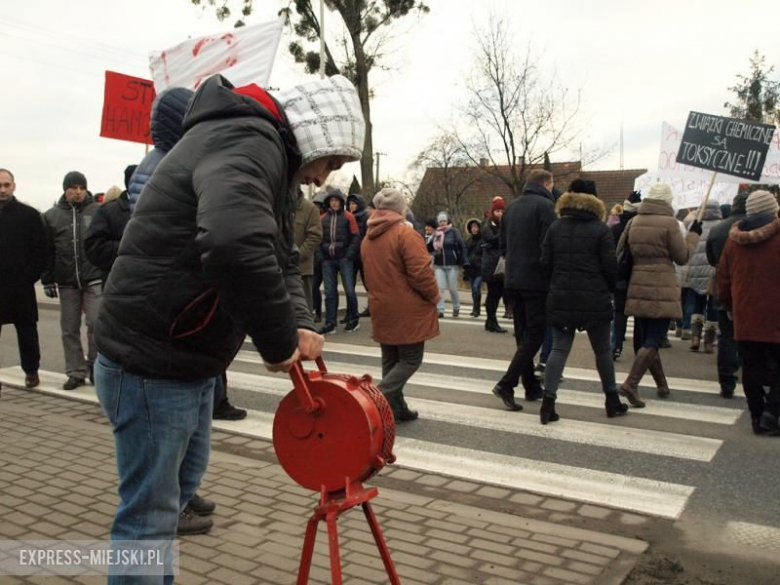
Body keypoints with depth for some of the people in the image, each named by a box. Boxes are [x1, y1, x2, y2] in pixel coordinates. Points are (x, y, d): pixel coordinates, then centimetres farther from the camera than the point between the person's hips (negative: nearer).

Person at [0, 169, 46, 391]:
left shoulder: (29, 215, 0)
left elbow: (39, 250, -2)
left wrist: (30, 277, -10)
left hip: (20, 286, -3)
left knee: (26, 330, 7)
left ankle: (31, 371, 19)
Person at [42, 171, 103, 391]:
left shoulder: (98, 211, 2)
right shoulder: (51, 216, 8)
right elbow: (47, 251, 8)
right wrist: (48, 280, 4)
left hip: (94, 279, -3)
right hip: (66, 282, 3)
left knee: (96, 323, -8)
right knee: (69, 329, 6)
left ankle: (93, 364, 12)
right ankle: (76, 372, 16)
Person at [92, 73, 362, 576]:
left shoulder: (272, 160, 12)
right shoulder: (247, 144, -22)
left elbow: (282, 258, 14)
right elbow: (235, 247, -42)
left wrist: (300, 324, -5)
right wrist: (278, 340, -27)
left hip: (188, 359, 11)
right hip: (150, 364, -10)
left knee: (183, 483, 25)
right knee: (150, 514, 3)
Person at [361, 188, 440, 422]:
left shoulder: (368, 238, 10)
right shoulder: (405, 233, -14)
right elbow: (420, 272, -19)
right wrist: (434, 294, -5)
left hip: (381, 309, 7)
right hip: (407, 311, -7)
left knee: (390, 361, 14)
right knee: (411, 359, 2)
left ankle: (396, 409, 16)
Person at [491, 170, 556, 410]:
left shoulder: (512, 207, 13)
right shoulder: (544, 205, -9)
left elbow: (503, 245, 16)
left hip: (513, 280, 7)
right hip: (537, 280, -7)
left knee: (523, 334, 13)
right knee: (534, 334, -3)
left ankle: (531, 386, 18)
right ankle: (506, 384, -12)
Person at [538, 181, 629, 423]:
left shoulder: (555, 227, 4)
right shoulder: (600, 229, -6)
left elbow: (545, 262, 3)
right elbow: (610, 267, -7)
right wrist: (609, 290, 11)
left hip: (561, 298, 3)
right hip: (594, 300, -3)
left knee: (559, 349, 5)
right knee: (603, 350, 12)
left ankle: (548, 401, -6)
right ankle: (612, 400, 22)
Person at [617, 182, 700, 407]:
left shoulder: (633, 222, 6)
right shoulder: (669, 223, -9)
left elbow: (620, 253, 12)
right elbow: (682, 257, -2)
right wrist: (693, 234, 10)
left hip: (637, 289, 5)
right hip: (662, 291, -5)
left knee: (643, 338, 16)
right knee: (653, 340, -2)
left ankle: (662, 385, 28)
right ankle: (631, 384, -16)